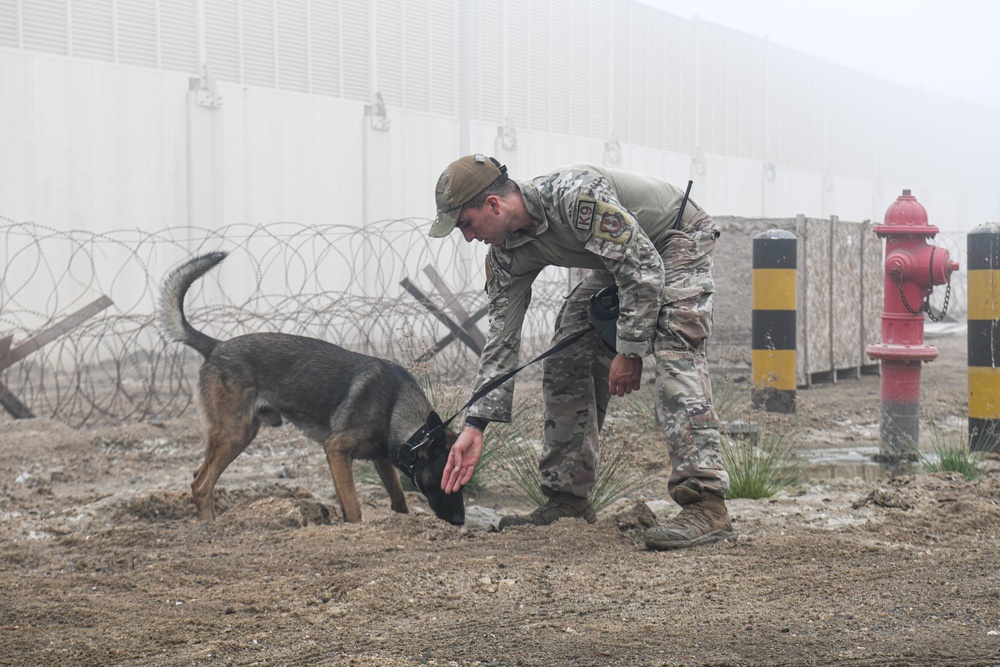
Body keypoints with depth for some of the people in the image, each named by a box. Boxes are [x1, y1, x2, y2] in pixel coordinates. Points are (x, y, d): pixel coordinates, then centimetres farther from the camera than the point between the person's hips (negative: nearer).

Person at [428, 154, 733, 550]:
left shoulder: (575, 195, -35)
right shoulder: (508, 255, -9)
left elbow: (644, 268, -32)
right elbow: (502, 336, -5)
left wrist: (630, 351, -27)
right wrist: (475, 425, -9)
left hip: (679, 240, -9)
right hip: (620, 262, 9)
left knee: (673, 350, -28)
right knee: (566, 360, 0)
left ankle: (705, 506, -35)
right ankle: (567, 500, 7)